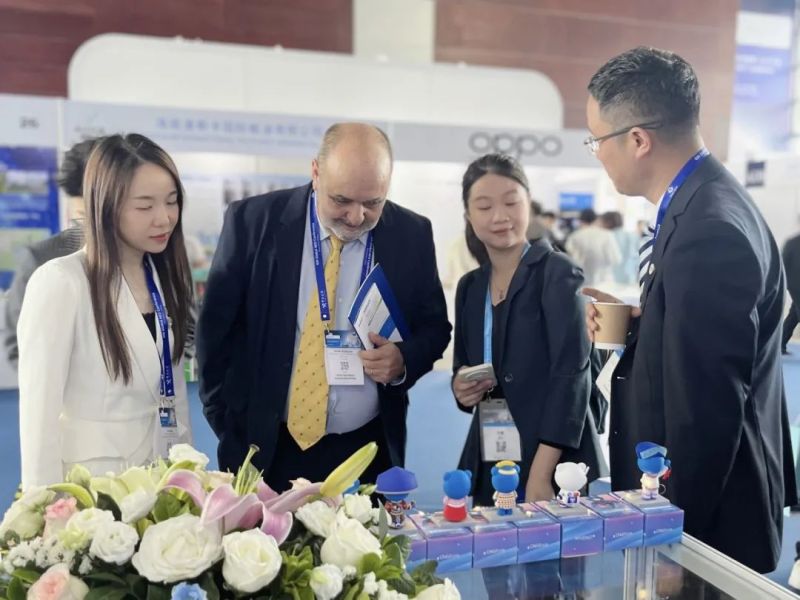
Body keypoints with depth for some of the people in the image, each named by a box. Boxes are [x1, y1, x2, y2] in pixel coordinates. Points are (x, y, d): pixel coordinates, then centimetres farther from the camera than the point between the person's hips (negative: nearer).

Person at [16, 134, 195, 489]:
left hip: (157, 474, 6)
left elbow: (172, 386, 7)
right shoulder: (60, 283, -17)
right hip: (89, 480, -5)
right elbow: (39, 409, -15)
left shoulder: (164, 277, 3)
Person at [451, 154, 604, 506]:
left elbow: (570, 374, -16)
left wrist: (540, 474, -22)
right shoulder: (470, 286, 7)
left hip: (553, 465, -5)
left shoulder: (557, 273, -9)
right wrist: (460, 387, -8)